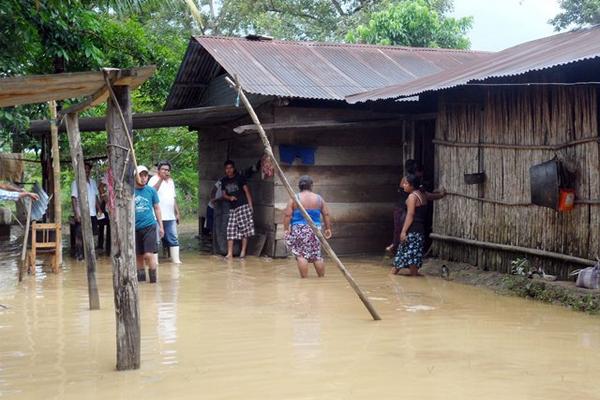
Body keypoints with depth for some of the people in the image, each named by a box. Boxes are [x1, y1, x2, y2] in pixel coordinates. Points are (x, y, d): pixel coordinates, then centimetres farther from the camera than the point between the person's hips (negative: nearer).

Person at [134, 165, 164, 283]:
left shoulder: (151, 190, 1)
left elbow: (156, 208, 11)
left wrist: (160, 226, 11)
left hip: (149, 226, -1)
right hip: (135, 227, 1)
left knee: (148, 254, -10)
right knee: (138, 255, 11)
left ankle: (153, 276, 5)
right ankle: (141, 275, 29)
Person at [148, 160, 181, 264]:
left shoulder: (170, 181, 19)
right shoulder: (154, 179, -4)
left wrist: (177, 213, 20)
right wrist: (161, 179, -23)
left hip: (170, 216, 7)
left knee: (173, 238, 7)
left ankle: (176, 259, 12)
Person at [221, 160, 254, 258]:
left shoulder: (240, 178, 1)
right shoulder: (224, 181, 13)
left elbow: (246, 191, -1)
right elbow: (224, 195, 15)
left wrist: (250, 205, -8)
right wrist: (229, 197, -9)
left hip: (243, 206, -4)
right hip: (233, 208, 4)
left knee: (244, 228, -6)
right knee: (231, 230, -1)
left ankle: (243, 252, -1)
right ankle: (230, 253, 2)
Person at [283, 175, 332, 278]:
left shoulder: (294, 199, -4)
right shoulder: (319, 198, 4)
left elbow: (287, 215, -8)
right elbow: (326, 214, 6)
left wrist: (286, 229, -3)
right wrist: (328, 228, 13)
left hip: (299, 230, -3)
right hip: (315, 230, 3)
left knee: (301, 255, -2)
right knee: (317, 255, 11)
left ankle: (304, 277, -6)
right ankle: (322, 277, 18)